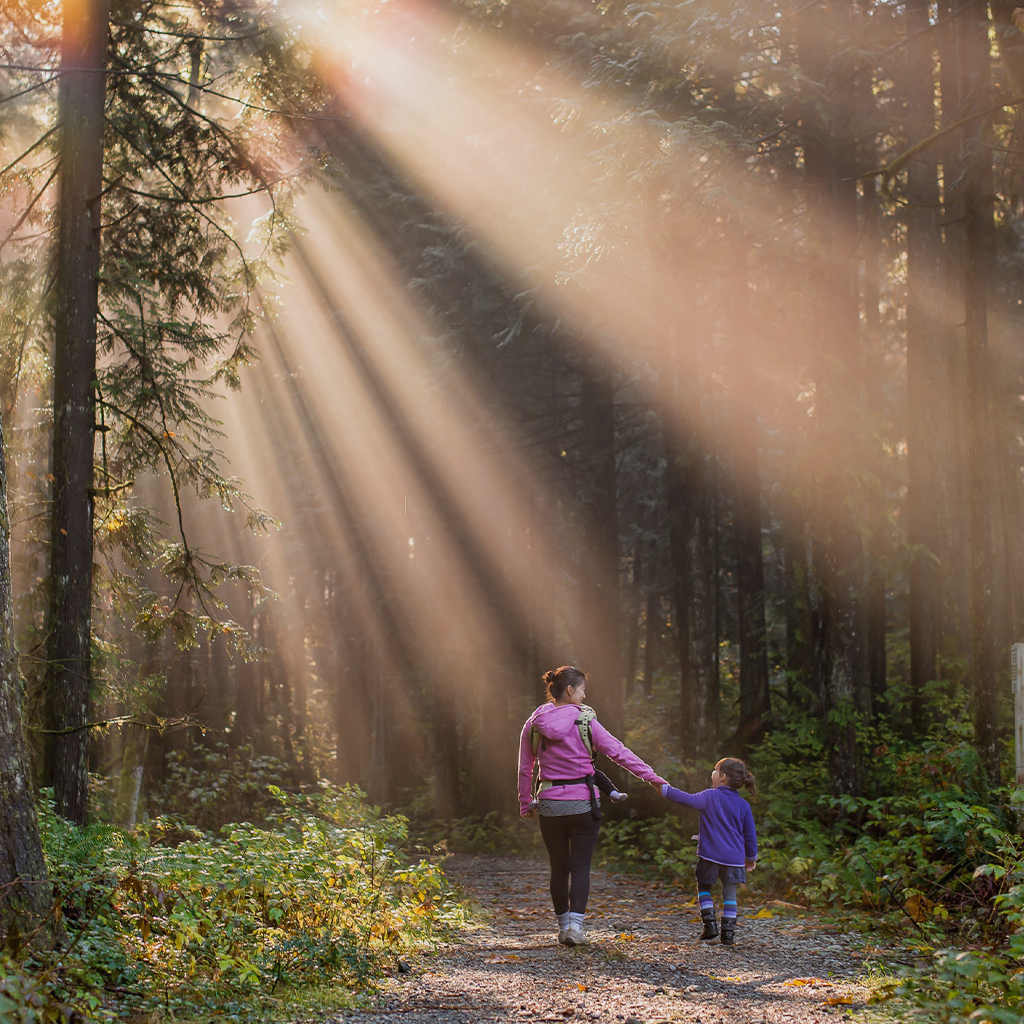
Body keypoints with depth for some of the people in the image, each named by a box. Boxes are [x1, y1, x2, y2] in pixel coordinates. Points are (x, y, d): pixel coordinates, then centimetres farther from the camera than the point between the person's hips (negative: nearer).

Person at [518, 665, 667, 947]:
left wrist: (526, 804, 18)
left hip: (549, 805, 3)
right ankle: (575, 925, -10)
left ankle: (563, 925, 18)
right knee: (580, 867, 2)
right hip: (582, 804, -3)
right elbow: (619, 752, -8)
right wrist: (653, 778, -5)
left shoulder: (534, 725, 2)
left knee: (559, 868, 13)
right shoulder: (585, 722, -8)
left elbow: (524, 769, 7)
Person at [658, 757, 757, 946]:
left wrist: (665, 789, 6)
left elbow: (688, 799, -6)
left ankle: (710, 923, 4)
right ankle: (728, 932, 2)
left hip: (710, 855, -2)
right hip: (734, 858, 2)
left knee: (704, 888, 16)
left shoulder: (709, 797, -6)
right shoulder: (743, 805, 4)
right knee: (729, 894, 8)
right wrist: (751, 857, 21)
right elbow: (750, 834, 9)